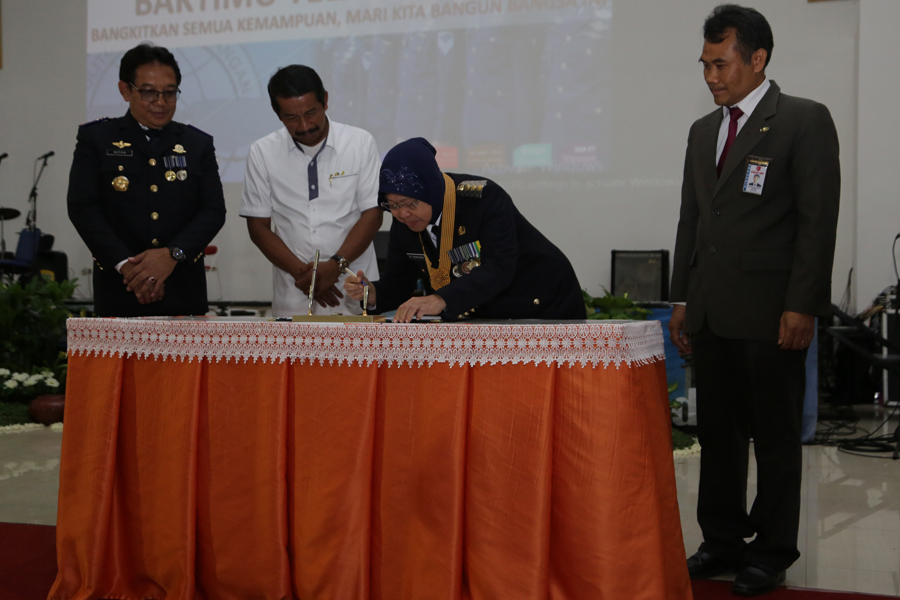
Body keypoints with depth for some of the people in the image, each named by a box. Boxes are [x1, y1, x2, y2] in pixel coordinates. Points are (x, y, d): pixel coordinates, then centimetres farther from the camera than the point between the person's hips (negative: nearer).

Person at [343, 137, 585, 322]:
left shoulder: (484, 197, -26)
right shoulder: (403, 224, -7)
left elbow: (498, 269, -37)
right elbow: (398, 283, 0)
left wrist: (440, 300, -50)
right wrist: (371, 294, -24)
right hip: (483, 318, 5)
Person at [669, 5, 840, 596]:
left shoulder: (805, 120, -4)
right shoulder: (704, 131, 16)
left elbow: (819, 219, -9)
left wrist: (801, 306, -15)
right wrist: (683, 298, 13)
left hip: (770, 312, -6)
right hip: (712, 312, 6)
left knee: (775, 436, 4)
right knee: (718, 432, 11)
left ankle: (773, 550, 15)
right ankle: (723, 540, 22)